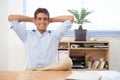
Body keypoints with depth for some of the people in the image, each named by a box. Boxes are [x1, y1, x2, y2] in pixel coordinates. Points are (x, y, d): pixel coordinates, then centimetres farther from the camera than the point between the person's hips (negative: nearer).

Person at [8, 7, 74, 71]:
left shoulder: (54, 35, 16)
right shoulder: (27, 35, 16)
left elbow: (70, 18, 14)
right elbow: (11, 18, 14)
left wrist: (51, 20, 20)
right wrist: (31, 19, 21)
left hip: (52, 69, 3)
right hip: (30, 71, -2)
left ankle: (35, 70, -27)